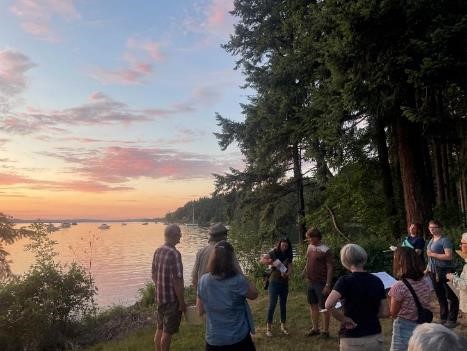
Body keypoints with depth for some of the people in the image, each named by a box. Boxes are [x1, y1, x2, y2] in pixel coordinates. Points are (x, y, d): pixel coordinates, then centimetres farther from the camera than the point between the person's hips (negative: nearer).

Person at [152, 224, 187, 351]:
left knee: (160, 329, 21)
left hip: (159, 297, 8)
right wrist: (182, 302, -15)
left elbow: (154, 275, 11)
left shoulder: (157, 251, 2)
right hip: (172, 299, -8)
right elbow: (177, 281, -23)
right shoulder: (174, 254, -23)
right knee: (168, 332, 7)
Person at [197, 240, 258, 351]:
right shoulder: (237, 280, -22)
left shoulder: (203, 280, -10)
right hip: (238, 338, -2)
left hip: (213, 340, 3)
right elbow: (254, 294, -3)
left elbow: (201, 310, 1)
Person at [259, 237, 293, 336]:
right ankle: (269, 327, 7)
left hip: (284, 283, 4)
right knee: (272, 305, -4)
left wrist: (286, 274, -24)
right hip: (274, 282, -4)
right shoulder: (274, 253, -8)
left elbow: (290, 269, -4)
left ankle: (283, 326, 24)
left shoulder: (289, 256, 3)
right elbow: (262, 260, -19)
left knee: (283, 305, 12)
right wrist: (272, 263, -30)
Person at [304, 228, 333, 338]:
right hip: (310, 282, 7)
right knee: (313, 305, 15)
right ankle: (315, 328, 29)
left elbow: (329, 268, -14)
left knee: (324, 307, 5)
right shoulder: (310, 247, 6)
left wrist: (328, 285, -17)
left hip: (321, 283, -7)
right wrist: (305, 271, 7)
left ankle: (325, 331, 19)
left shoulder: (325, 250, -14)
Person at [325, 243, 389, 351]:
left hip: (352, 340, -4)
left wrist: (344, 319, -13)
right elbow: (385, 312, 2)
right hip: (375, 338, 4)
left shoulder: (345, 281, -15)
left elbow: (329, 305, -29)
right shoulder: (377, 281, -1)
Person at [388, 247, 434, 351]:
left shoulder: (399, 287, -24)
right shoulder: (427, 282, -5)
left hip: (404, 328, -6)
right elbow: (425, 305, 8)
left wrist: (389, 296, -2)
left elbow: (393, 314, -13)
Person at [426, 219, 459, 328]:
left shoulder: (445, 240, -12)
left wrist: (433, 254, -19)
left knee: (451, 296, 2)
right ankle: (443, 318, 28)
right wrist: (428, 268, 16)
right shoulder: (431, 240, 13)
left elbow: (449, 256, -22)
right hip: (434, 272, 9)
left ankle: (452, 320, 11)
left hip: (445, 271, -9)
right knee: (440, 296, 17)